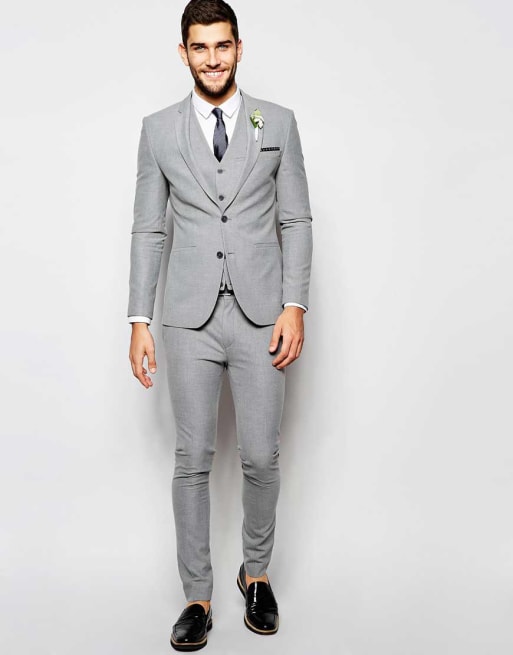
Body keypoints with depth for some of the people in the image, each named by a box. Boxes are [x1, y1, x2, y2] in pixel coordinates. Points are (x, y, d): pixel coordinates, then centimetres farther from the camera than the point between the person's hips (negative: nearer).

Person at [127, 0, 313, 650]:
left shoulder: (278, 122, 6)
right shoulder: (159, 129, 7)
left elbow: (296, 221, 5)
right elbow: (148, 229, 7)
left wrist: (294, 307, -5)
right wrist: (138, 320, 2)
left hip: (261, 315, 0)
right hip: (190, 318, 1)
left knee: (261, 456, 4)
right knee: (192, 459, 4)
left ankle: (256, 572, 28)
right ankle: (197, 596, 19)